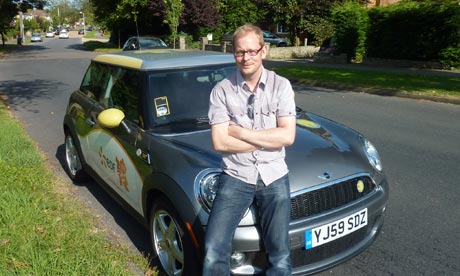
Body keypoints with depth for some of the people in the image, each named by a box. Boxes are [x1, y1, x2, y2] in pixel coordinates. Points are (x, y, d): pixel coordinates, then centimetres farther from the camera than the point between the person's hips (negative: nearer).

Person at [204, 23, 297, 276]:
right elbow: (219, 142, -10)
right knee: (213, 253, -13)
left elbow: (287, 136, -9)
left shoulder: (281, 86, 1)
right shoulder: (221, 90, -2)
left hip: (273, 177, 1)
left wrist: (239, 132, -10)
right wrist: (268, 139, -10)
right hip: (235, 177, 0)